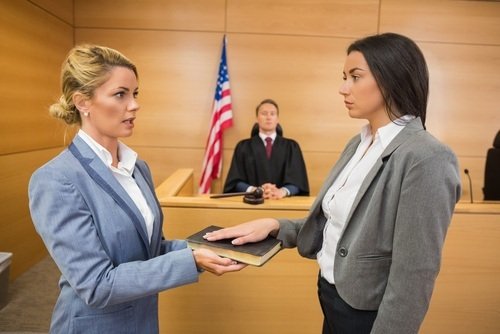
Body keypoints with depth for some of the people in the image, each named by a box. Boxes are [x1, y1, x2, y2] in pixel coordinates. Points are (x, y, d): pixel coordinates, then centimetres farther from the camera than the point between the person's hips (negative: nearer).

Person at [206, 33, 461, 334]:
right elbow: (331, 225, 5)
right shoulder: (358, 144, 2)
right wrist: (274, 226, -7)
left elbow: (414, 279, -22)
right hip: (331, 297, 8)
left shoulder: (426, 159, -23)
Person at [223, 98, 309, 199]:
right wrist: (255, 191, -18)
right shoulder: (243, 147, 9)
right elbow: (236, 181, 1)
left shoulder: (291, 146, 11)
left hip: (282, 201, 1)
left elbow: (298, 180, 0)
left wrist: (282, 191, -20)